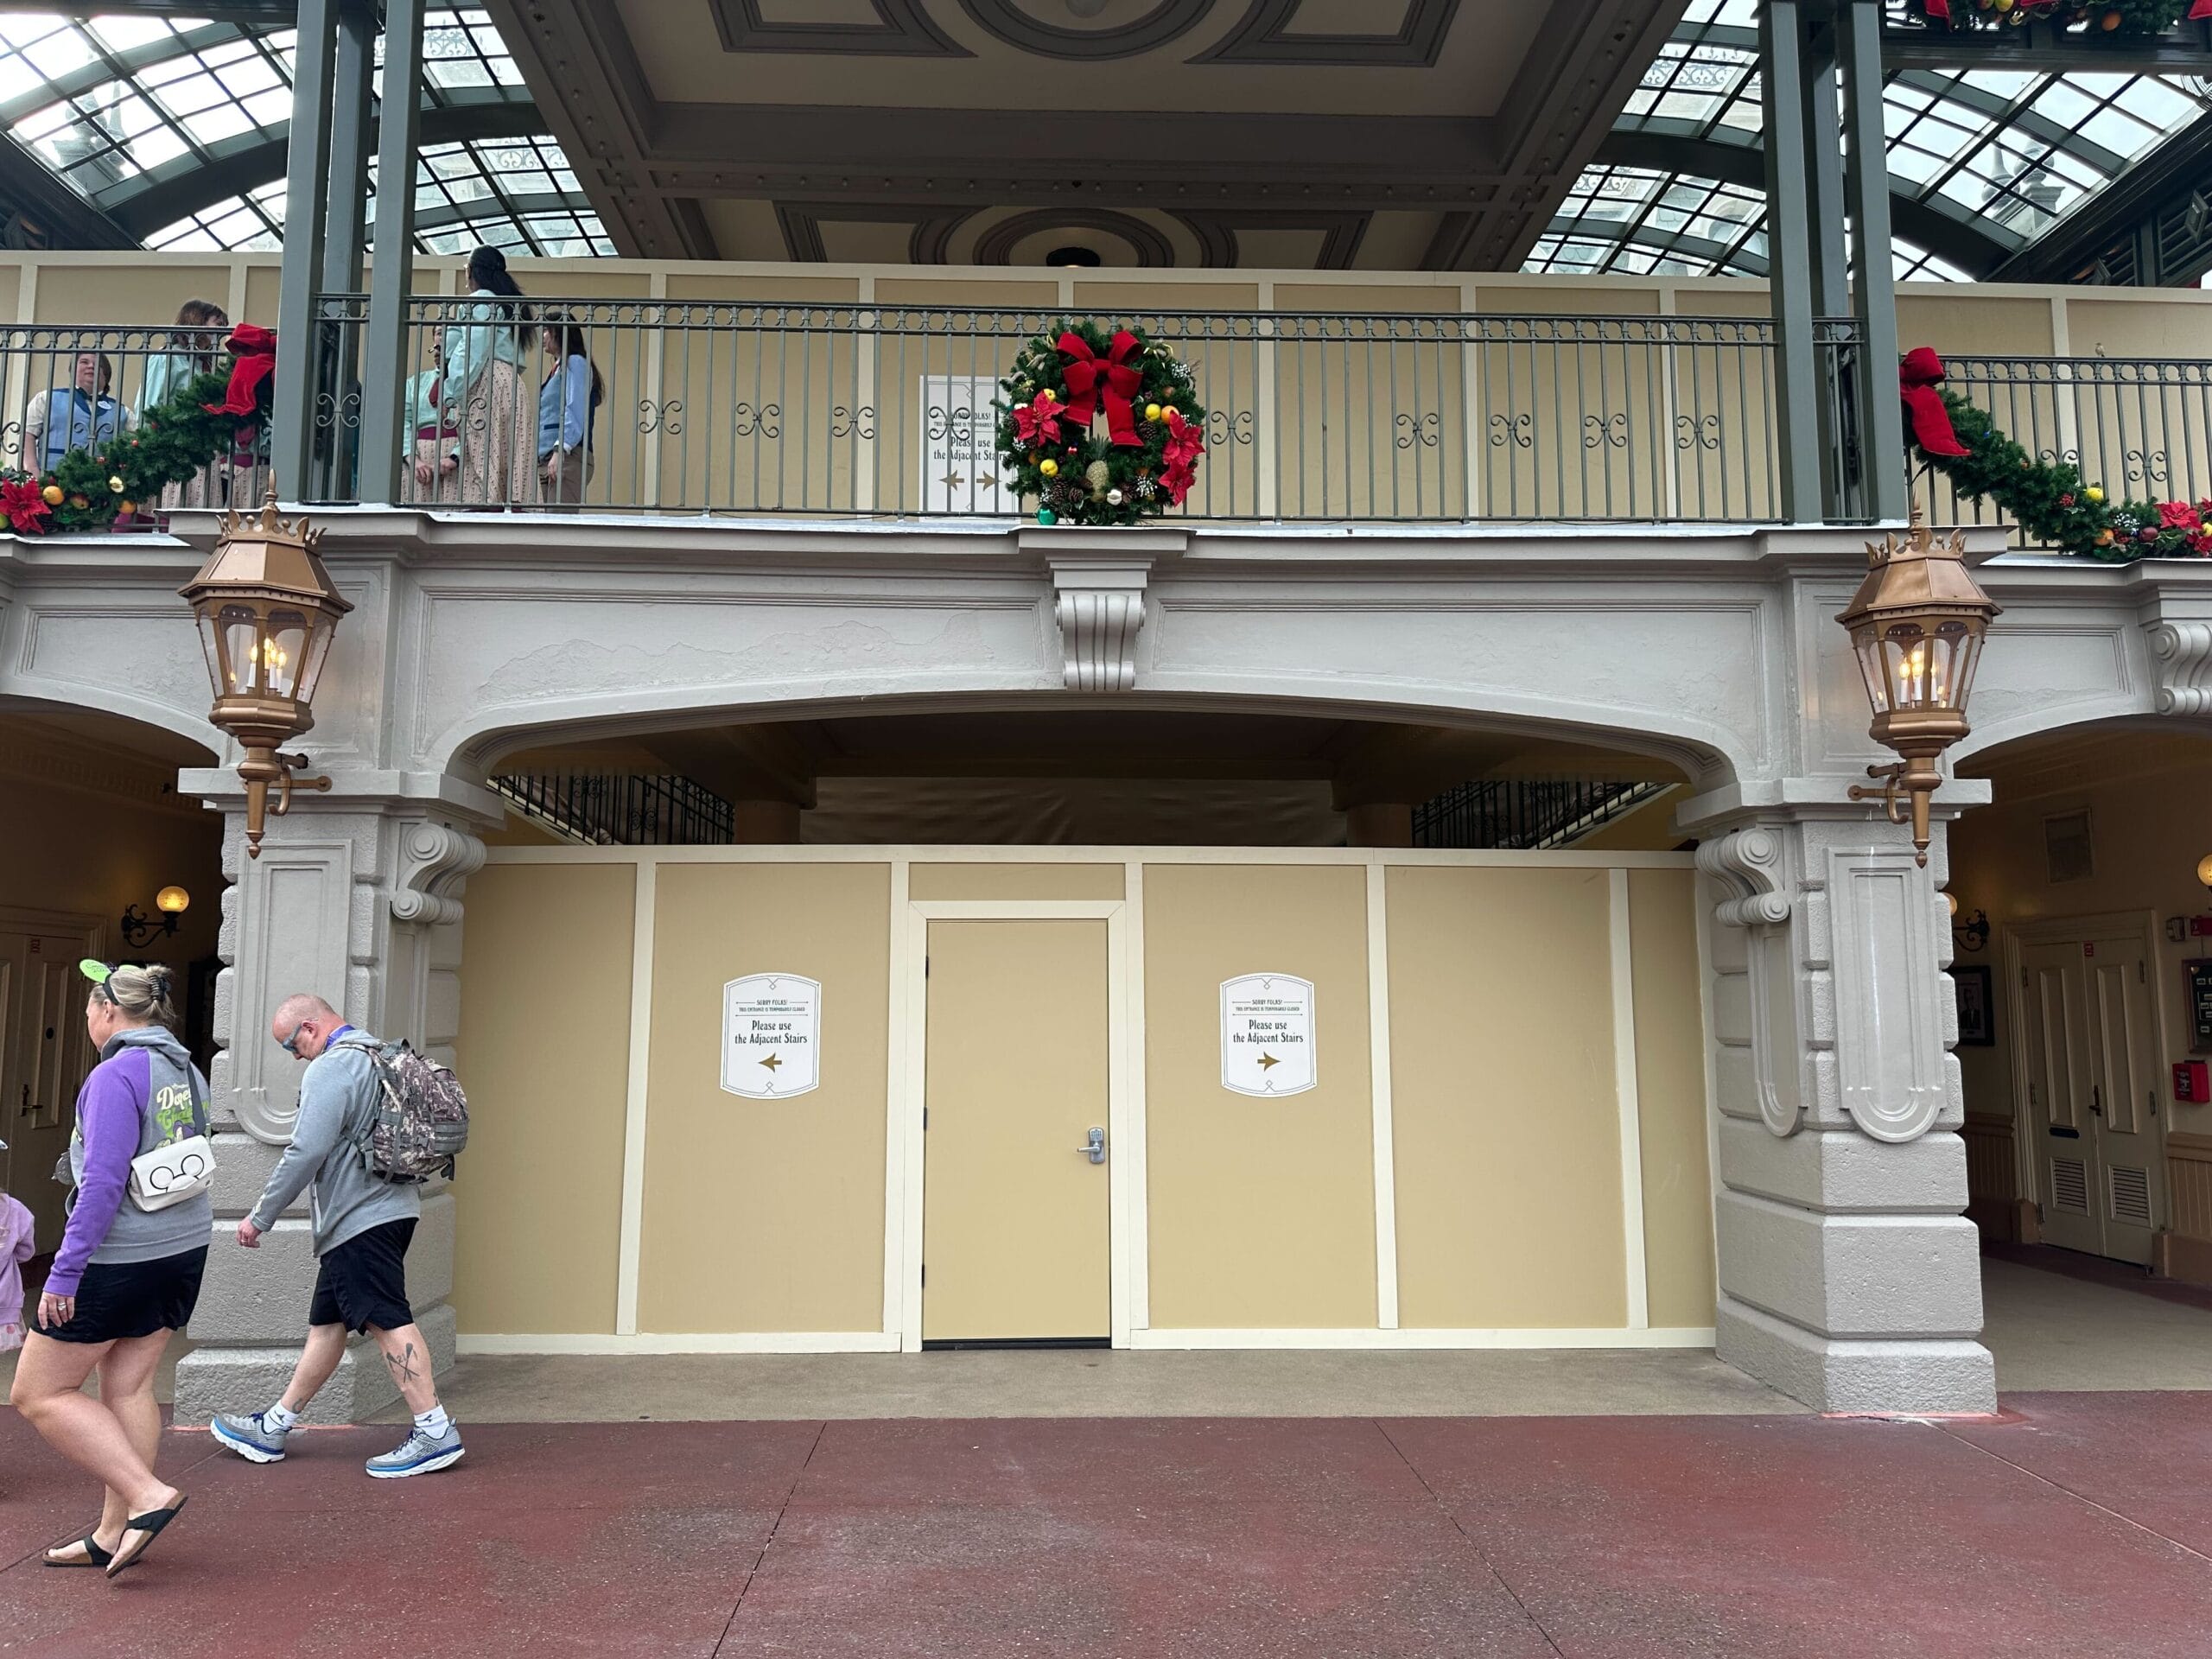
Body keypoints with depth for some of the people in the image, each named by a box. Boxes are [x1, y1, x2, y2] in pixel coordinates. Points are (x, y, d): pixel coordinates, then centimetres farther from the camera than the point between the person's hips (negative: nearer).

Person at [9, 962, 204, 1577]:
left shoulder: (117, 1074, -16)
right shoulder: (186, 1071, 10)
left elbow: (103, 1182, -22)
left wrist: (64, 1272, -18)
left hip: (118, 1258, -8)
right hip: (183, 1250, 8)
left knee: (37, 1393, 4)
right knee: (128, 1387, 14)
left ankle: (147, 1495, -4)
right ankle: (115, 1533, 18)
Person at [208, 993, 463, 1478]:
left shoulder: (330, 1068, -13)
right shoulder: (377, 1057, 18)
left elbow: (306, 1152, -20)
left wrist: (260, 1217, -11)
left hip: (361, 1218, -10)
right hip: (385, 1208, 10)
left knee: (387, 1321, -10)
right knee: (326, 1323, 16)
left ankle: (436, 1433, -9)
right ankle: (272, 1429, 27)